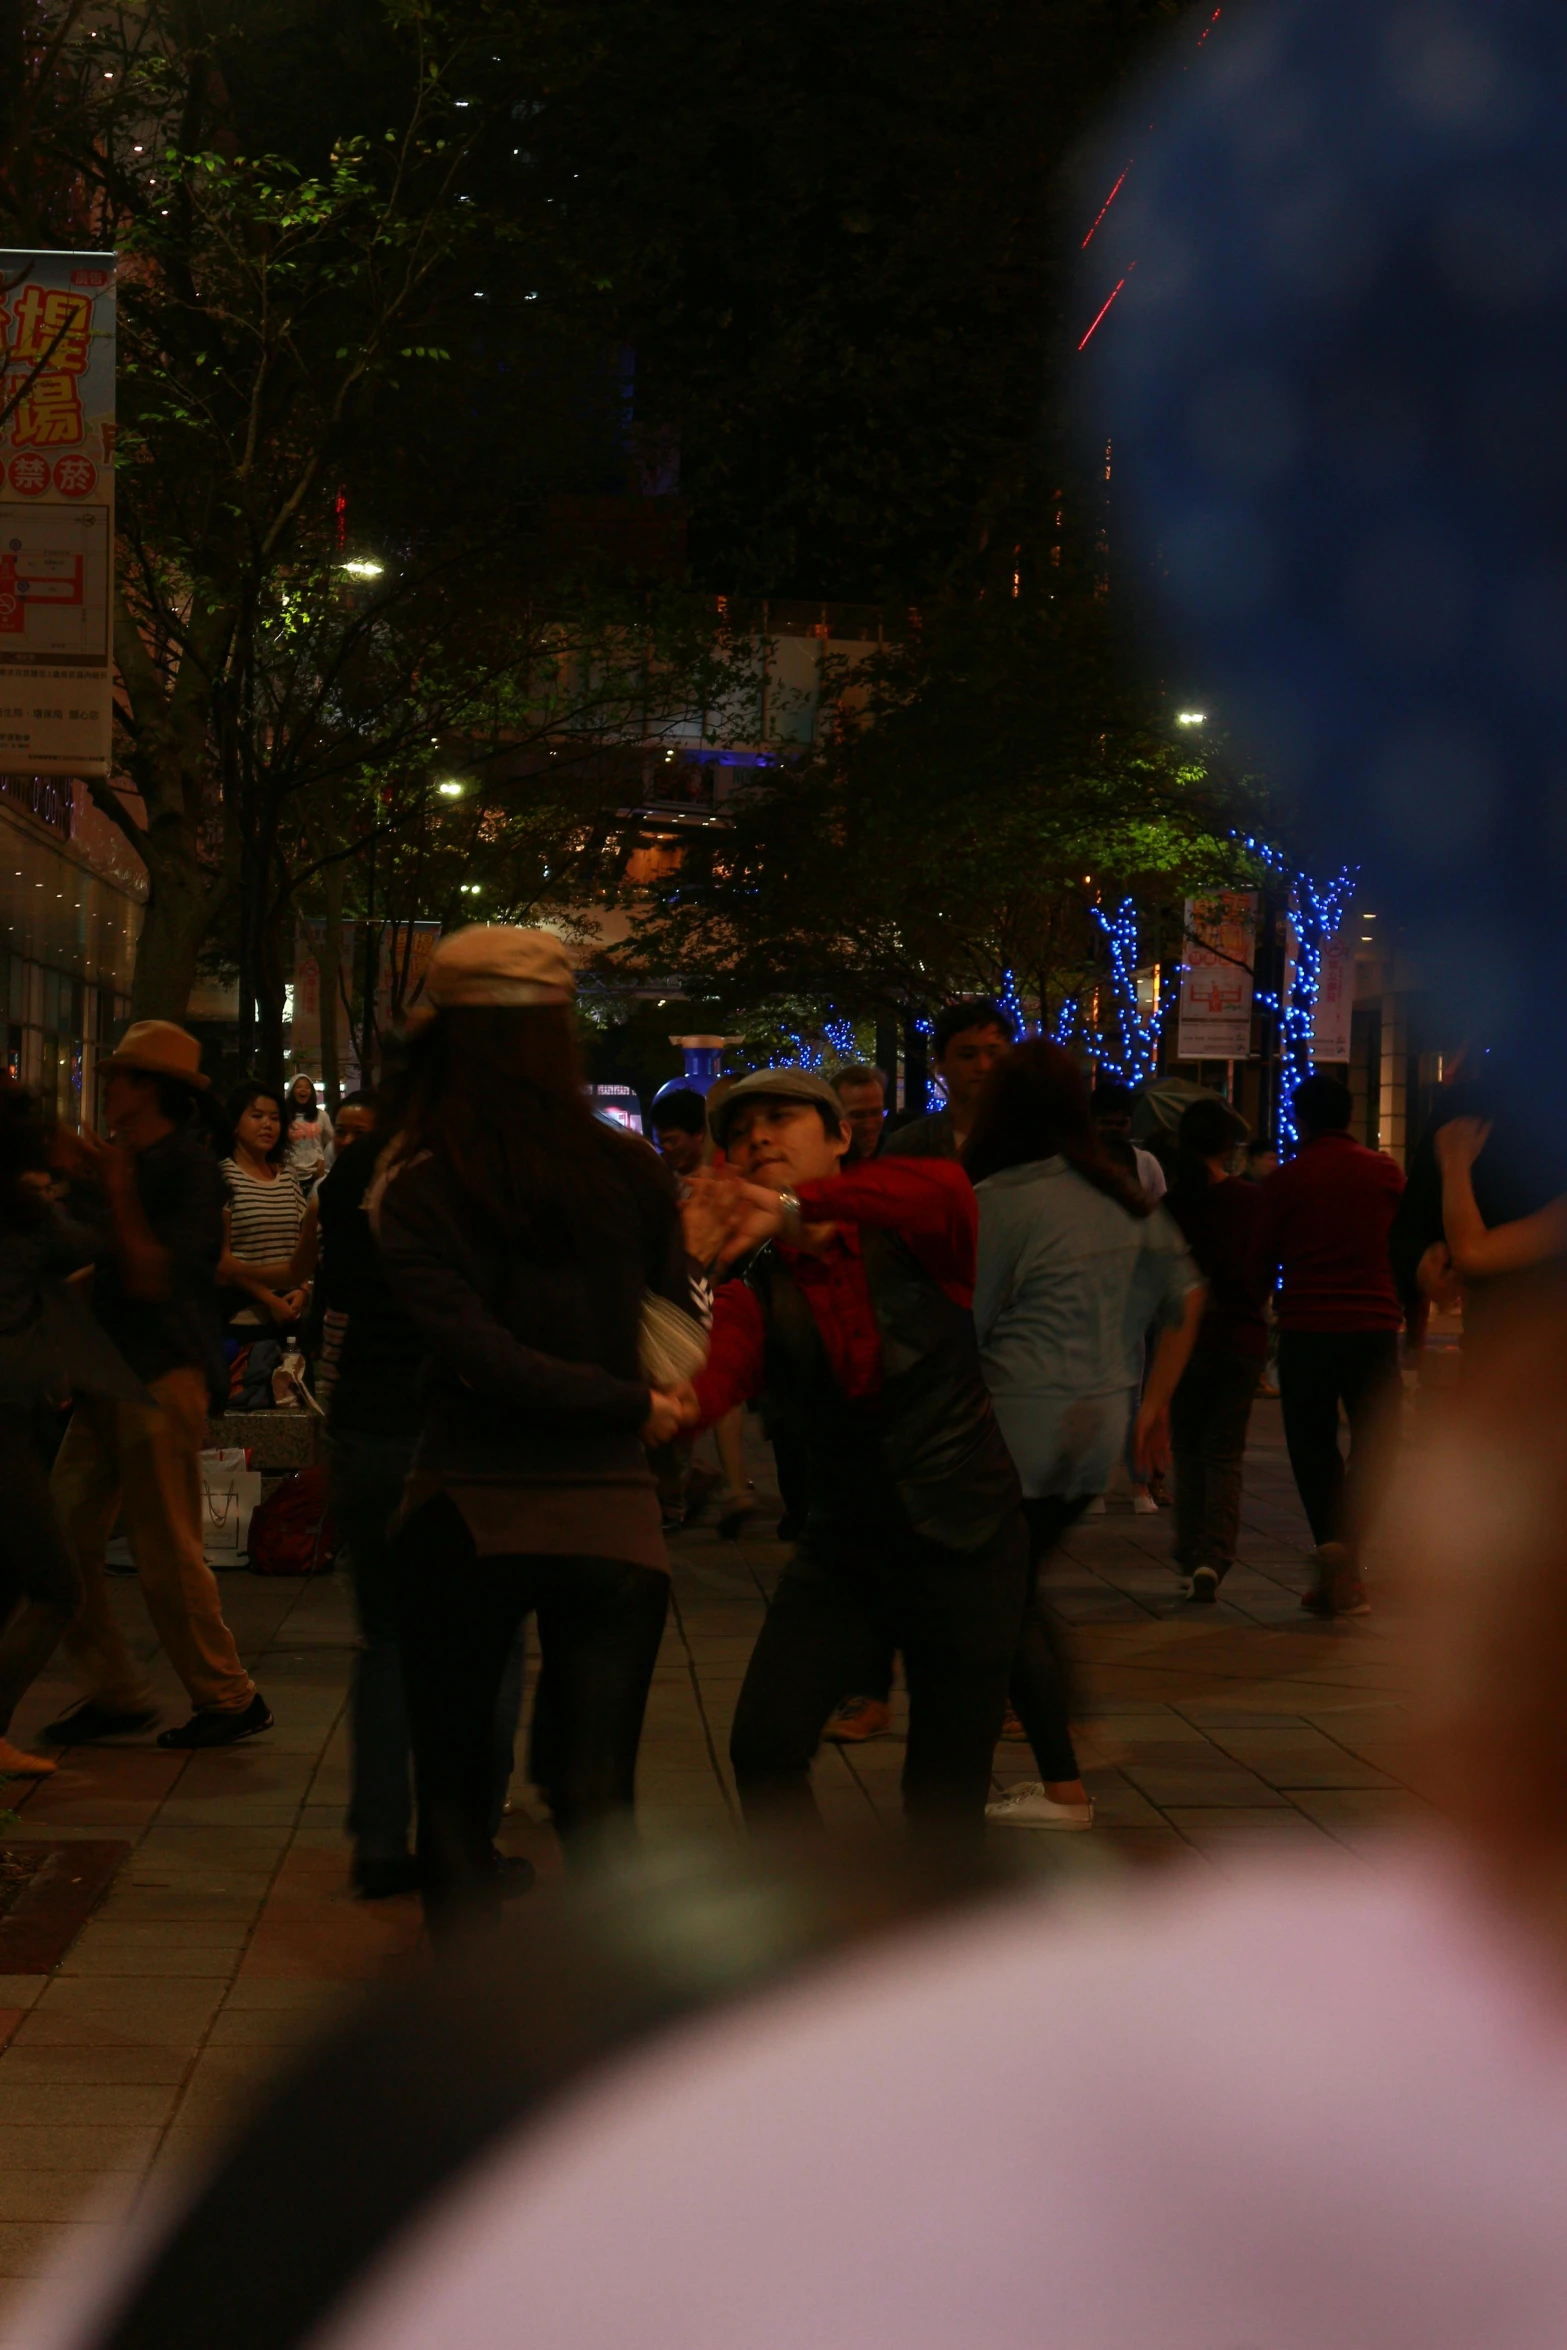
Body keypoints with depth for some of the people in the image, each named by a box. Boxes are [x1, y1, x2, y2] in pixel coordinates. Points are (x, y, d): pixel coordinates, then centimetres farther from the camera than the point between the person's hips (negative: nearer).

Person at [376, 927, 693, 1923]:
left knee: (452, 1788, 15)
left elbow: (481, 1356, -15)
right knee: (598, 1798, 7)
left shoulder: (417, 1189, -7)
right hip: (611, 1510, 1)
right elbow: (674, 1315, 4)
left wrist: (635, 1404, -6)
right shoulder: (630, 1170, -2)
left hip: (466, 1512, -1)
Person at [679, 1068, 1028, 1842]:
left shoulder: (911, 1236, -4)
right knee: (765, 1742, -15)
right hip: (842, 1546, 2)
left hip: (964, 1541, -2)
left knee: (947, 1792, 6)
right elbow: (708, 1385, -19)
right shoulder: (754, 1293, 1)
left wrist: (792, 1205, -39)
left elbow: (942, 1188, -30)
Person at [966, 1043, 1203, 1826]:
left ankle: (1061, 1790, 3)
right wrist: (1154, 1402, 18)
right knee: (1015, 1590, 16)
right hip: (1099, 1423, 7)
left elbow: (958, 1332, -10)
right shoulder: (1123, 1195, 9)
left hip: (1021, 1424, -7)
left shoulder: (994, 1202, -11)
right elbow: (1185, 1297, 11)